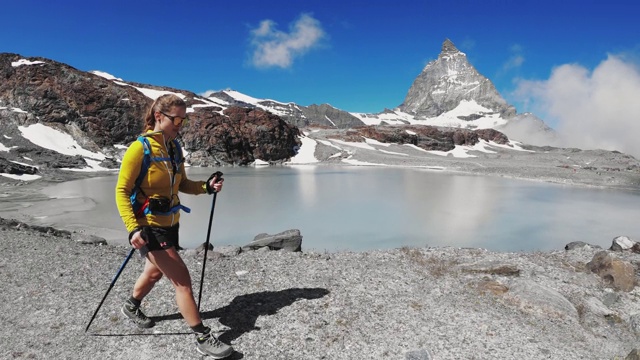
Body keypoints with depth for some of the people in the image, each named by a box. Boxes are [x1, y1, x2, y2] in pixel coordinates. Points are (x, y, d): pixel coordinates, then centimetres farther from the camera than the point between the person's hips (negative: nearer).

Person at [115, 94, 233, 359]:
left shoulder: (174, 147, 4)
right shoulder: (140, 148, -17)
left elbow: (182, 185, 12)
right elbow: (121, 191, -17)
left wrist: (206, 187, -5)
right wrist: (133, 228, -27)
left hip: (169, 223, 8)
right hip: (149, 226, -8)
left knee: (156, 271, 26)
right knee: (181, 278, -8)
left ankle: (131, 306, 54)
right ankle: (203, 339, 2)